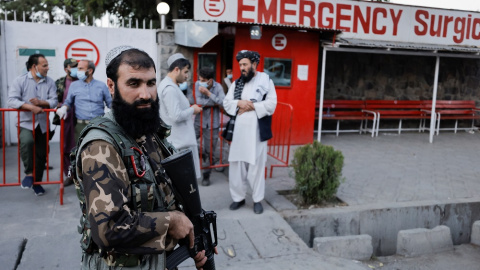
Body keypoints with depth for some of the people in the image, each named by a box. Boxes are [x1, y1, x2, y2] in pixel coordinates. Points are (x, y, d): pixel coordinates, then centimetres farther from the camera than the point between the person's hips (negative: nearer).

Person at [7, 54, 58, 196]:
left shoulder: (50, 82, 4)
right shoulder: (20, 80, -4)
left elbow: (54, 101, -2)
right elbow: (12, 100, -13)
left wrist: (41, 102, -21)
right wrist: (30, 107, -25)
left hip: (42, 124, 4)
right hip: (25, 122, -3)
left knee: (41, 154, 9)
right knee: (27, 141, -33)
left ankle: (36, 182, 27)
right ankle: (29, 174, -16)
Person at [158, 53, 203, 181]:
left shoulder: (166, 84, 14)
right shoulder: (170, 88, -19)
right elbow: (176, 116, -25)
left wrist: (189, 108, 10)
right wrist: (192, 110, -10)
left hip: (178, 139, 10)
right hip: (180, 141, -10)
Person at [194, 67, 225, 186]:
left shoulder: (218, 87, -11)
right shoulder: (198, 84, -7)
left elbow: (224, 103, -24)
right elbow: (199, 101, -15)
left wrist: (208, 93, -26)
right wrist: (215, 102, -16)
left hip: (212, 124, -2)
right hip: (199, 121, 3)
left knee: (209, 151, 6)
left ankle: (206, 176, 24)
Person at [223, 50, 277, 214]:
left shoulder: (266, 81, 0)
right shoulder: (236, 83, 12)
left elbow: (271, 105, -8)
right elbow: (226, 103, 7)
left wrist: (252, 106, -13)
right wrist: (239, 103, -10)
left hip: (256, 129, -4)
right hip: (238, 129, 4)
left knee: (257, 165, 4)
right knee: (236, 165, 7)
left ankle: (257, 199, 17)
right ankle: (238, 197, 21)